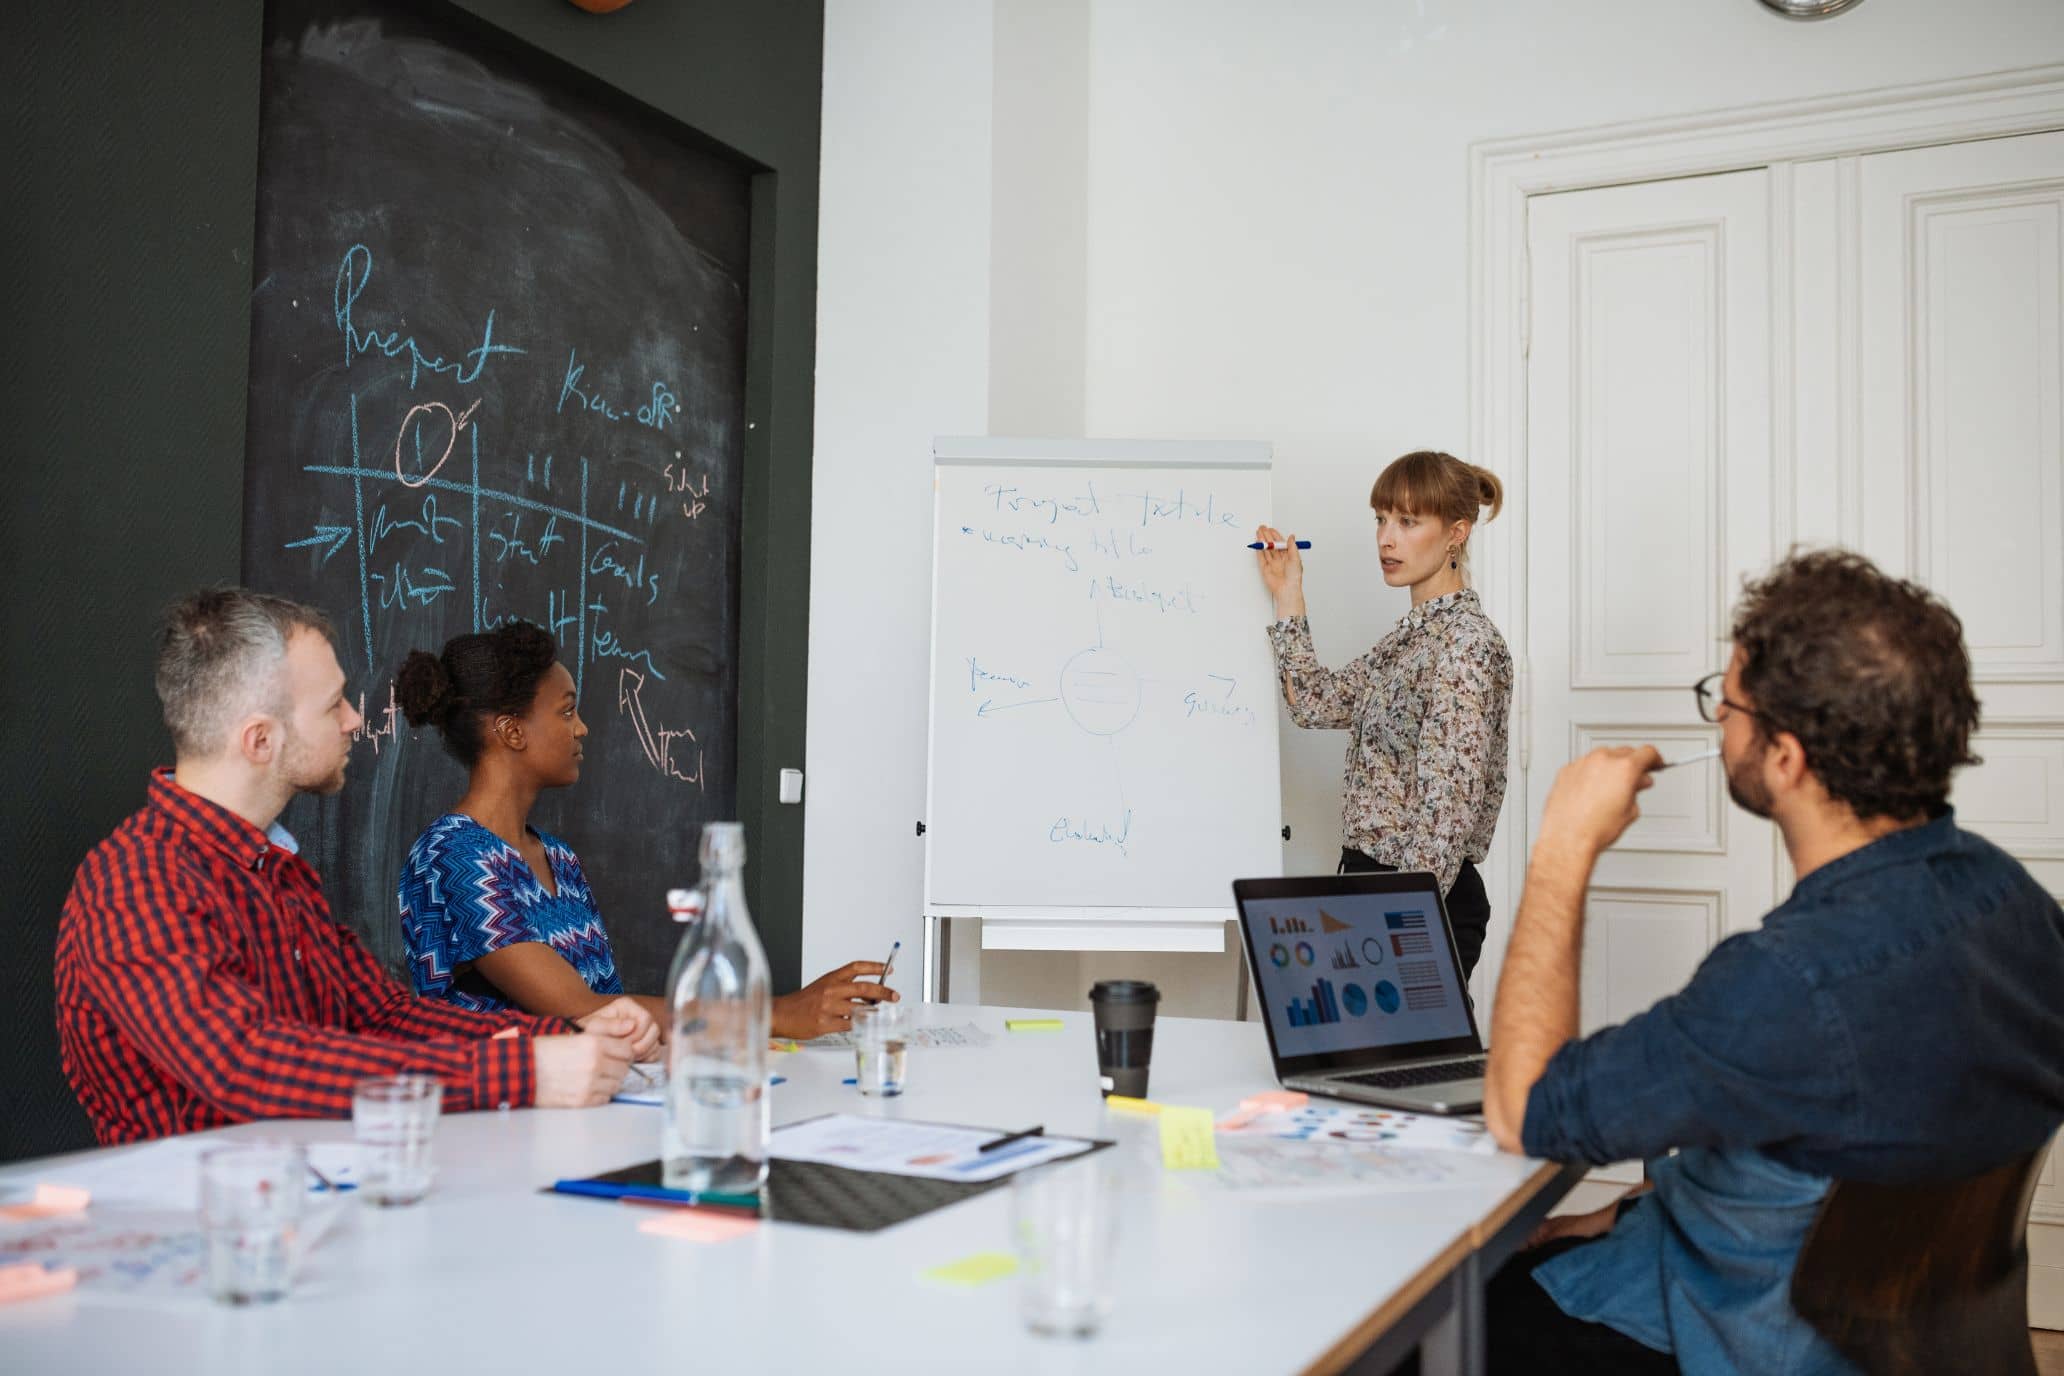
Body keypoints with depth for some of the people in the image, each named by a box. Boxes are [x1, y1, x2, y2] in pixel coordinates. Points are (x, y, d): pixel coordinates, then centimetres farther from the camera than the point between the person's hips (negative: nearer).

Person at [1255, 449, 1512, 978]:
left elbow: (1448, 806, -21)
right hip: (1373, 886, 9)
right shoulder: (1411, 634, 13)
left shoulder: (1463, 640, -16)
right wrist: (1287, 600, 13)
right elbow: (1316, 701, 15)